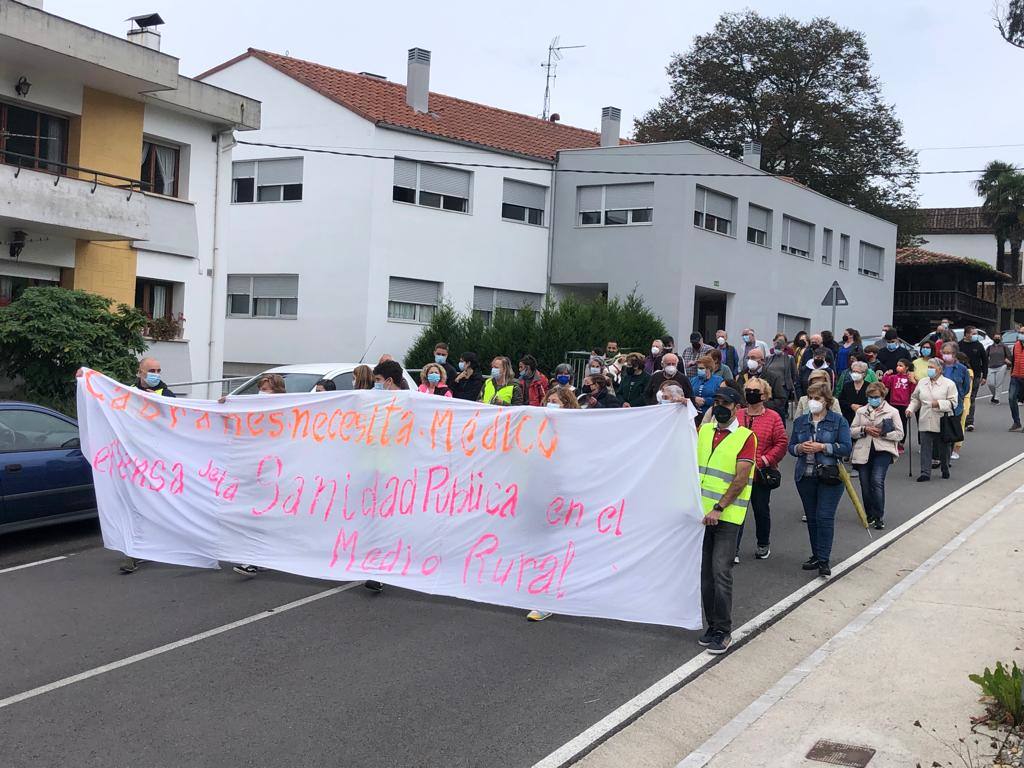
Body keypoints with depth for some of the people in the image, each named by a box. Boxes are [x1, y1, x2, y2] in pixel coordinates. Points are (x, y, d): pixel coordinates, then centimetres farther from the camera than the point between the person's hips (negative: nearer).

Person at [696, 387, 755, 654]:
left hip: (727, 515, -5)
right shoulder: (703, 430, 12)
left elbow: (741, 479, -9)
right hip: (701, 512, 5)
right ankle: (712, 625, 19)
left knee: (721, 572, -9)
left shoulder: (746, 437, -3)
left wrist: (718, 508, -16)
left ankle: (723, 630, 0)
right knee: (705, 572, 8)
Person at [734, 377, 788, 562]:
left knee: (761, 510, 13)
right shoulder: (736, 415, 5)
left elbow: (782, 443, -5)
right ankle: (733, 550, -2)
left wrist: (763, 461, -13)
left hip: (761, 475, -1)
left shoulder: (773, 418, -3)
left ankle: (763, 545, 33)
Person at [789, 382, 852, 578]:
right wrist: (800, 448, -11)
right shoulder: (800, 421, 11)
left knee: (825, 517, -10)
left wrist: (822, 447, -18)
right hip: (805, 476, 5)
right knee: (811, 518, 11)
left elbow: (846, 448, -8)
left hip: (829, 476, -4)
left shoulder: (838, 421, -2)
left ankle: (823, 561, -8)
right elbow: (791, 447, 12)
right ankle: (816, 555, 23)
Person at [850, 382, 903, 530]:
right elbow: (851, 431, 10)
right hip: (863, 452, 4)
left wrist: (883, 433, -12)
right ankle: (869, 515, 24)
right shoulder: (861, 412, 14)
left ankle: (879, 517, -9)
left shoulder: (892, 412, 6)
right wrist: (865, 430, -9)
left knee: (877, 480, -19)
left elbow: (900, 434, 2)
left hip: (883, 451, -4)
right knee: (865, 485, 5)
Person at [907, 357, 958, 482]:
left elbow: (953, 402, -8)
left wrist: (939, 404, -21)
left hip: (941, 423, -3)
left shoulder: (949, 384, -3)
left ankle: (945, 470, 29)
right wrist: (910, 409, 2)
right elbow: (915, 399, 18)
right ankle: (925, 473, -2)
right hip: (925, 422, 3)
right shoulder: (922, 382, 11)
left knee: (943, 447, 9)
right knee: (925, 448, -2)